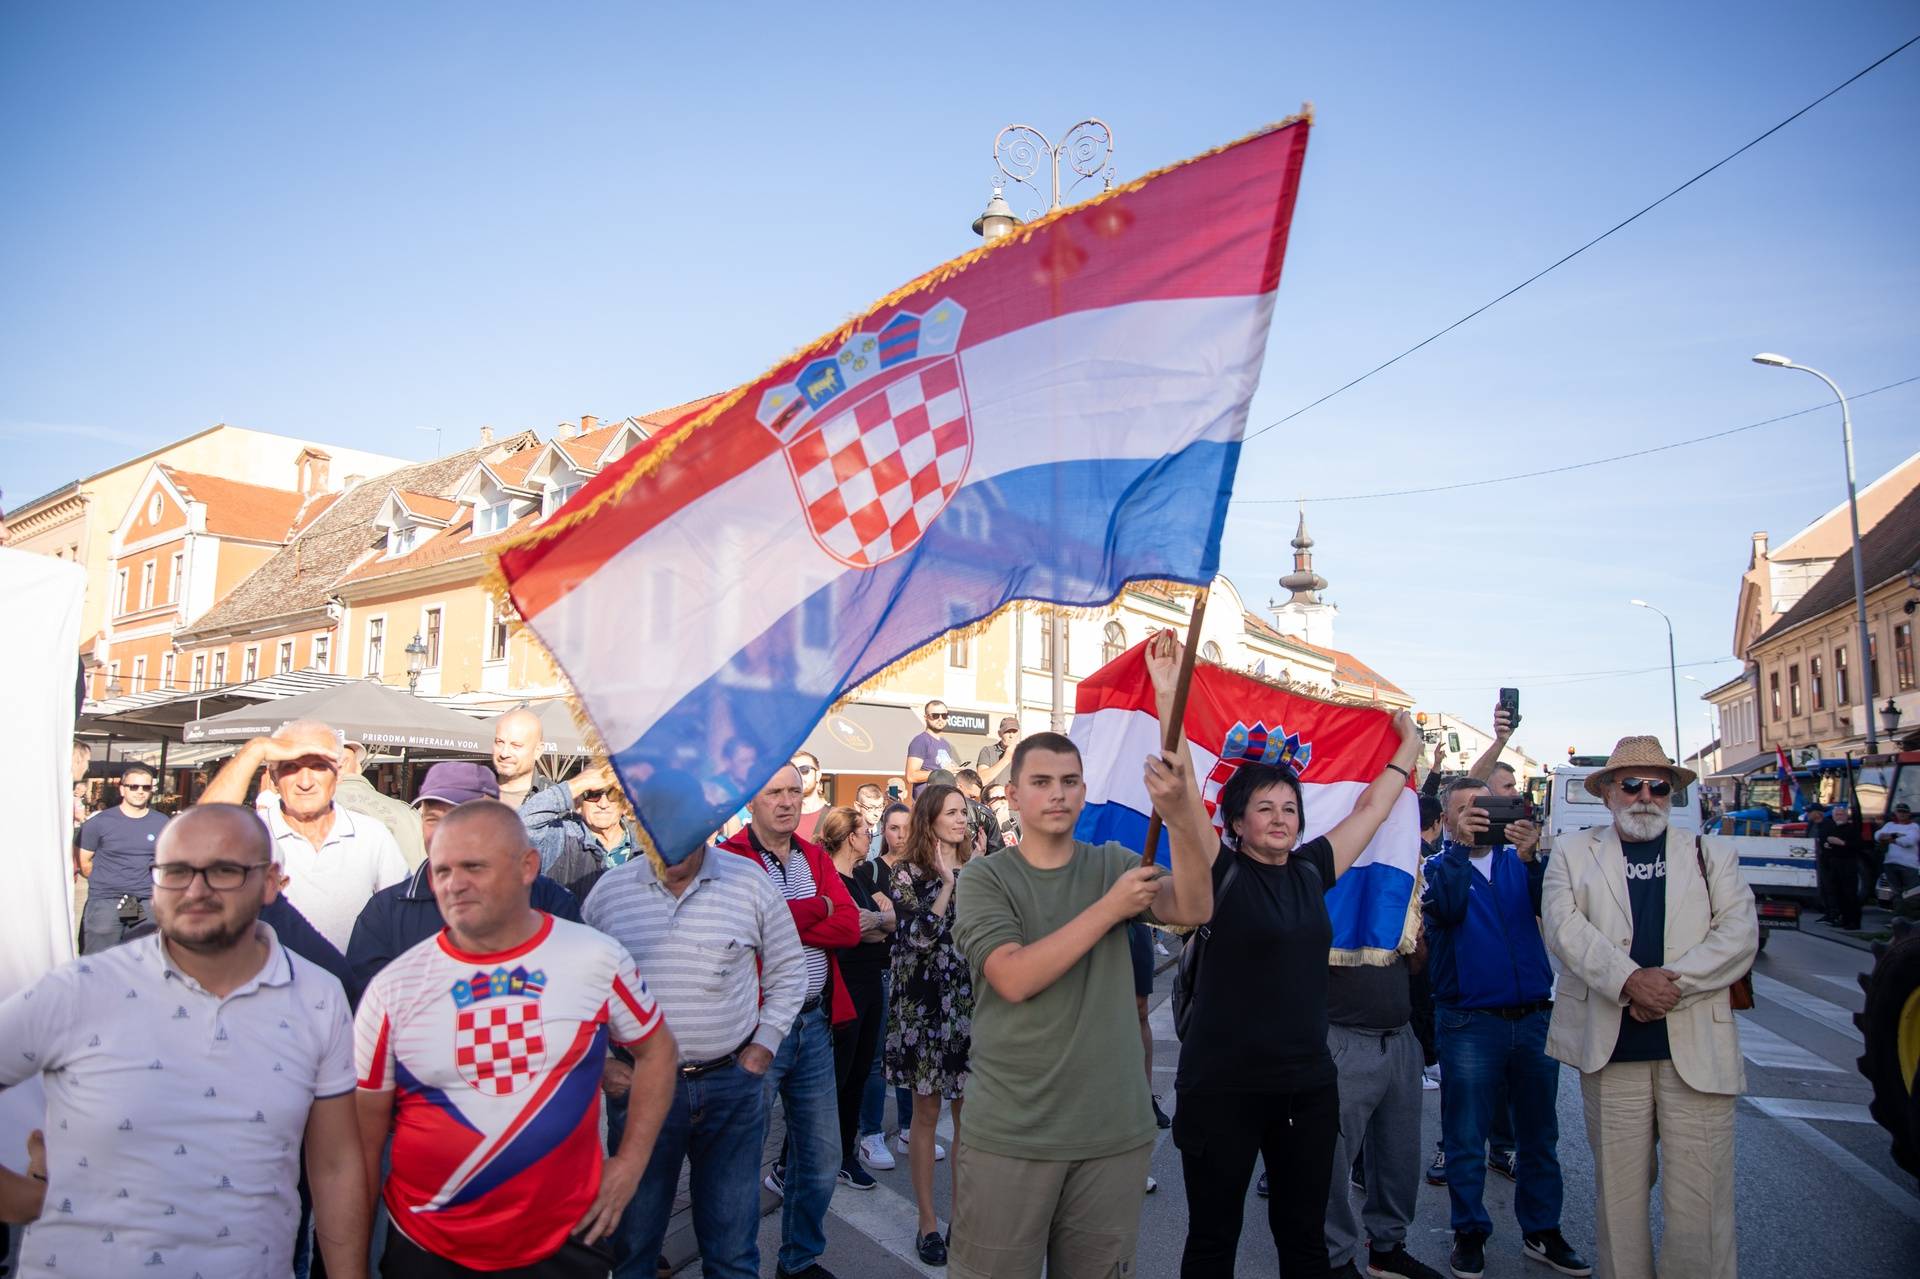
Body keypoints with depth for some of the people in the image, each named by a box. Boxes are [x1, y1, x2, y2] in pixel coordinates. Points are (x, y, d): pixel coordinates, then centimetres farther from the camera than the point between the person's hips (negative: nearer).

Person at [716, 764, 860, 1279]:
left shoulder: (817, 859, 9)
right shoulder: (728, 859, -10)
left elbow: (848, 927, -4)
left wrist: (781, 920, -16)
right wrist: (817, 909, -15)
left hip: (814, 1023, 6)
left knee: (822, 1157, 15)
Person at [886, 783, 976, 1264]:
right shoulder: (908, 873, -4)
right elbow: (917, 937, -15)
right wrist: (948, 883, -15)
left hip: (971, 1004, 4)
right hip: (924, 1005, -4)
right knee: (927, 1113, 4)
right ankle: (927, 1223, 15)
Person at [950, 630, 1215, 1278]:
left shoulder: (1111, 864, 4)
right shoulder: (984, 877, -3)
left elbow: (1194, 907, -14)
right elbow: (1015, 978, -18)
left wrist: (1179, 812, -32)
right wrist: (1111, 907, -17)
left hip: (1115, 1132, 3)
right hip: (1008, 1135, -2)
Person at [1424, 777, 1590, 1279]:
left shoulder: (1516, 861, 8)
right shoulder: (1440, 866, 2)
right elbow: (1445, 908, -19)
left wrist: (1532, 857, -25)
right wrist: (1460, 847, -26)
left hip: (1533, 1017, 3)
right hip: (1470, 1023, -3)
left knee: (1539, 1134, 12)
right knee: (1466, 1138, 5)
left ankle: (1542, 1230, 25)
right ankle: (1469, 1232, 18)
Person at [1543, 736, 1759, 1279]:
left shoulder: (1711, 856, 14)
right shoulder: (1574, 853, 11)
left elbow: (1740, 935, 1)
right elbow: (1565, 927, -4)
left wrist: (1671, 985, -13)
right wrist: (1630, 981, -18)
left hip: (1698, 1049, 0)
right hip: (1610, 1050, 0)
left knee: (1700, 1200, -1)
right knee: (1617, 1193, 6)